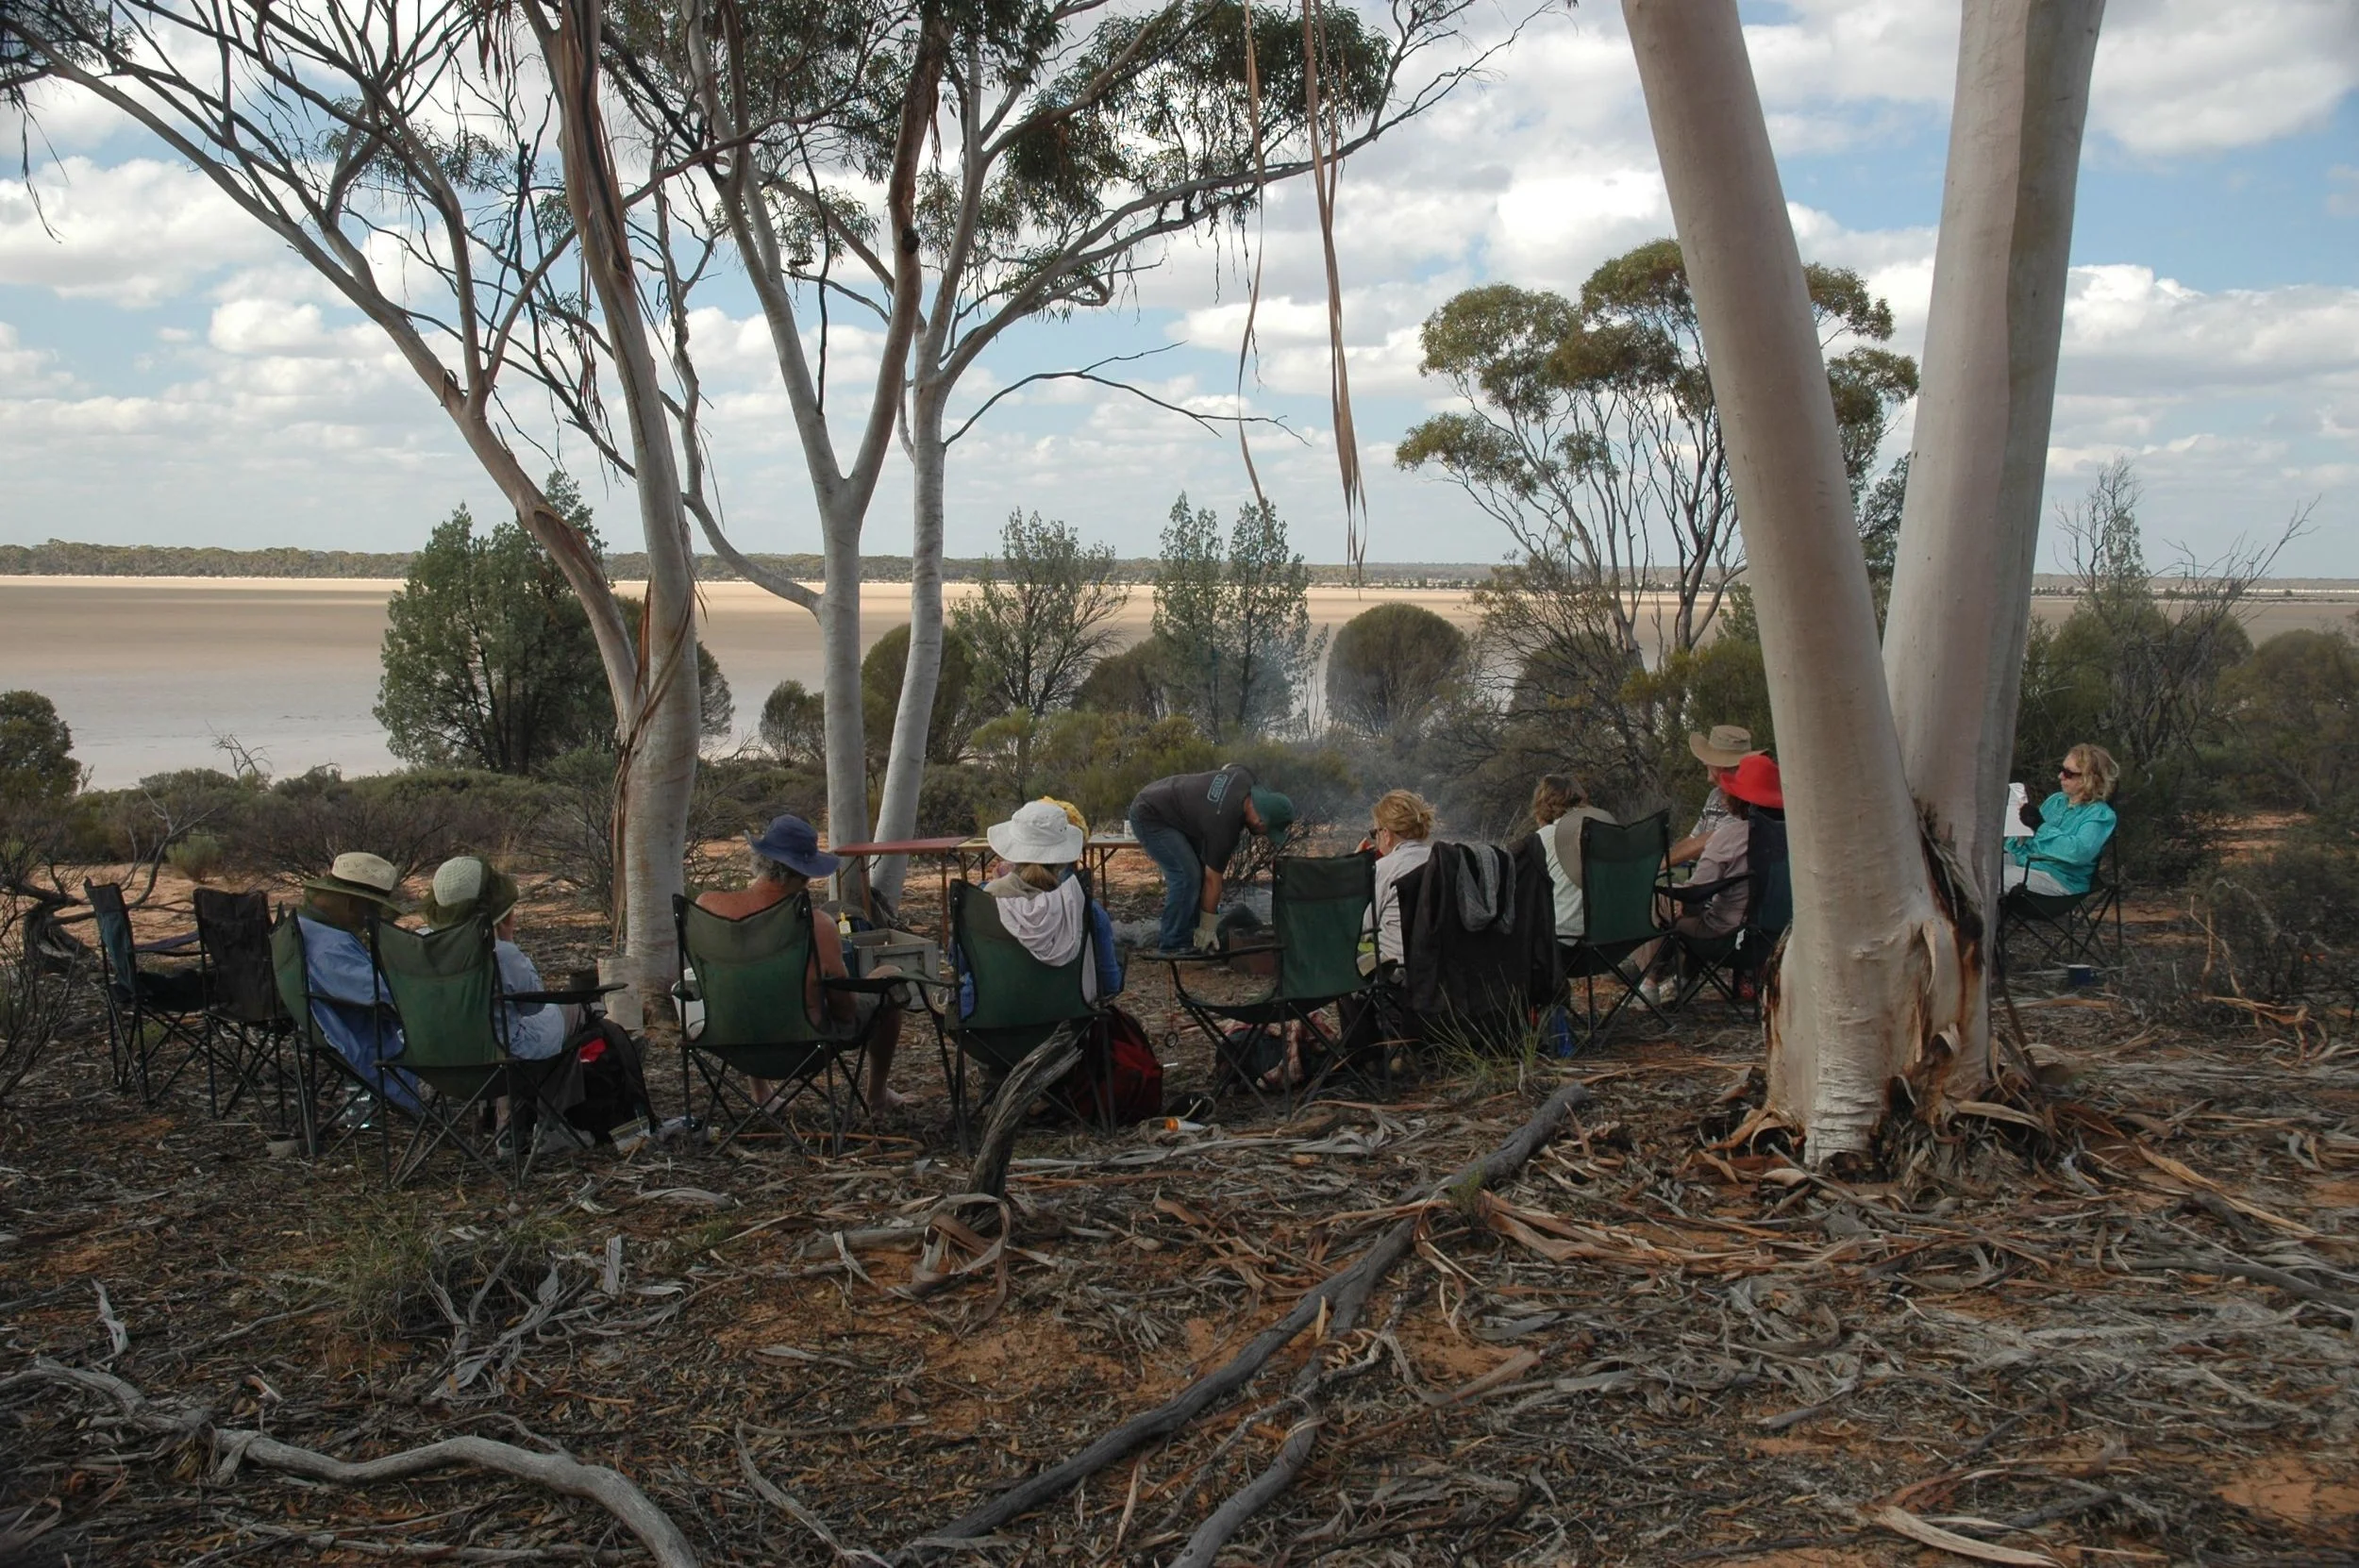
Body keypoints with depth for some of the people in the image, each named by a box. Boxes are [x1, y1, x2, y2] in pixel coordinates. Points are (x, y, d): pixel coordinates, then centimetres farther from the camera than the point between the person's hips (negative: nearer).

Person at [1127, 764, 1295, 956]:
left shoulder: (1244, 777, -12)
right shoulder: (1225, 826, -30)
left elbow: (1230, 767, 16)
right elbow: (1213, 880, -20)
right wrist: (1207, 928, -11)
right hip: (1149, 817, -10)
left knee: (1199, 871, 5)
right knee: (1187, 875, -19)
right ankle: (1172, 944, -9)